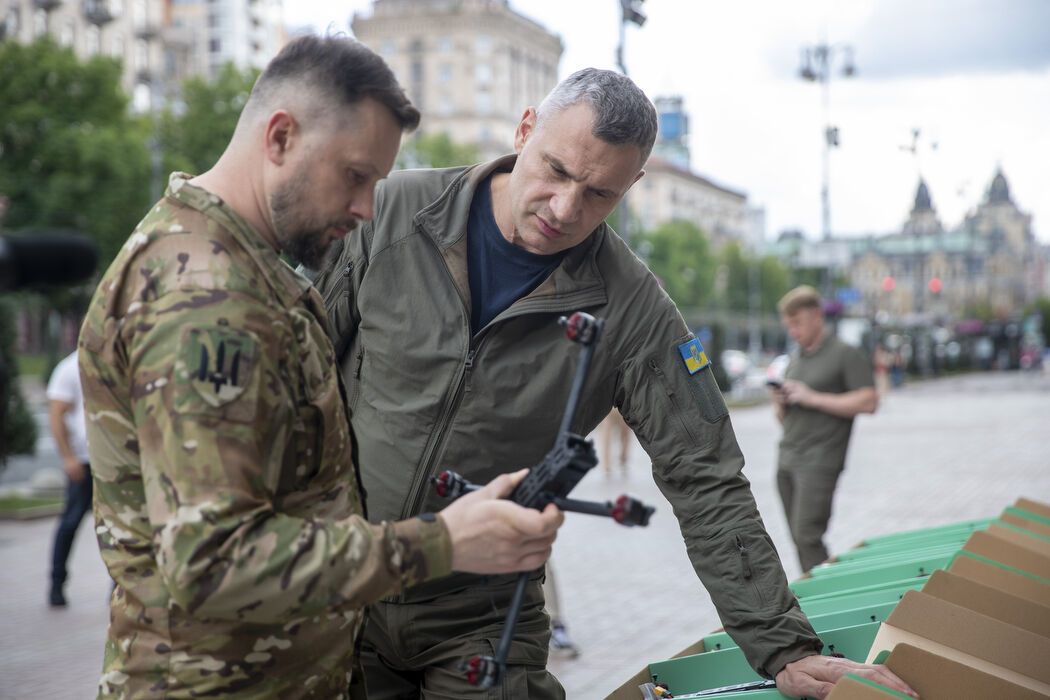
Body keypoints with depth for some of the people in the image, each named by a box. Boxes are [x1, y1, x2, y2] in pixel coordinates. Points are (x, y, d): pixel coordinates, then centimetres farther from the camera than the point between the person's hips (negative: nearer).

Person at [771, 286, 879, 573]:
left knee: (807, 536, -14)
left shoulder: (845, 355, -3)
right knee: (799, 540, 4)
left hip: (819, 460, -7)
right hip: (787, 460, 7)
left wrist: (812, 398, -14)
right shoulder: (795, 358, 19)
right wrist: (780, 404, 1)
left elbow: (868, 401, -13)